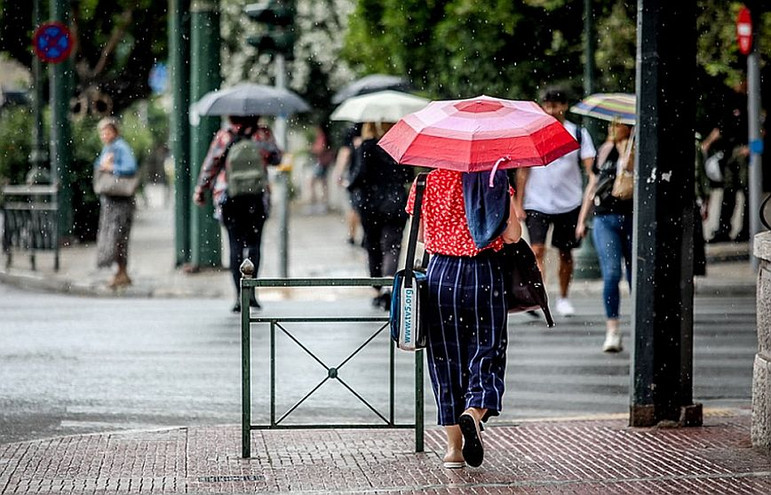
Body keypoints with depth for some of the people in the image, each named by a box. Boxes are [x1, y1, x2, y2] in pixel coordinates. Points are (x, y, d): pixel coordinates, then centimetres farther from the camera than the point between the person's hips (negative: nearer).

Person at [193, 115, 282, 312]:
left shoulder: (223, 136, -2)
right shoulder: (263, 135, -1)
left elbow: (210, 165, 0)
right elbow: (276, 158, 9)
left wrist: (200, 190, 10)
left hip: (229, 197, 0)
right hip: (257, 197, 0)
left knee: (235, 245, 4)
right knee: (254, 243, 10)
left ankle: (239, 295, -4)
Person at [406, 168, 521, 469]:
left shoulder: (427, 181, 1)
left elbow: (419, 234, 9)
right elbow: (512, 235, -8)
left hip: (441, 273, 2)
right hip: (485, 273, -2)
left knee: (445, 358, 10)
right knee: (486, 354, 5)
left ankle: (454, 447, 11)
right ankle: (474, 412, -25)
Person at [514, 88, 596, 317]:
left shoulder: (578, 133, 2)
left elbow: (590, 167, -3)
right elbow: (523, 170, 4)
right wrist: (519, 203, -1)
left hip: (569, 202, 1)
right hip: (537, 202, -1)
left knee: (565, 253, 10)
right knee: (537, 249, -16)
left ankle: (563, 298, 25)